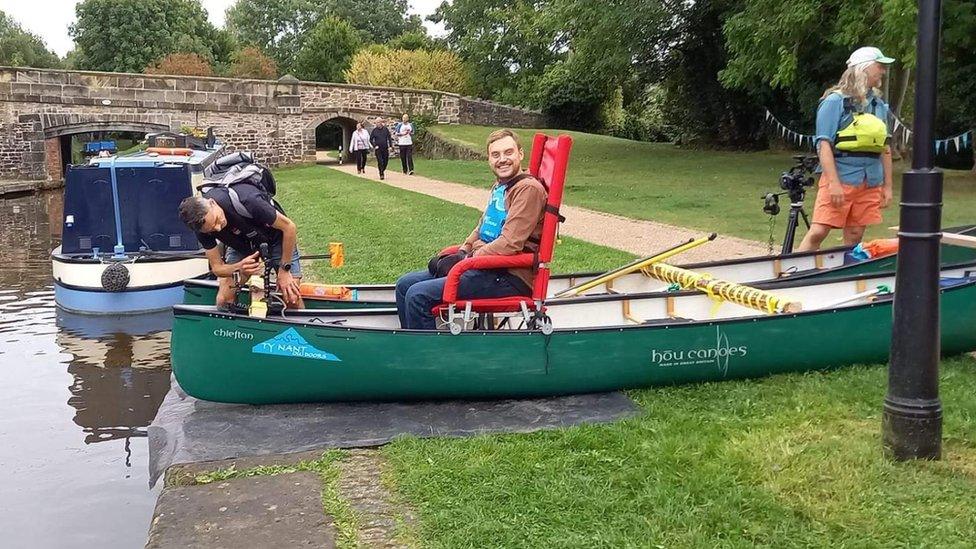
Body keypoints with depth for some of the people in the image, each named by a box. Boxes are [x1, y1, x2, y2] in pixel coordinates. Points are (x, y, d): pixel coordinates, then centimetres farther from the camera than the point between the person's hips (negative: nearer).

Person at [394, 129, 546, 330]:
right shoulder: (499, 186, 16)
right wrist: (462, 252, 6)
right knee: (404, 285, 9)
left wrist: (465, 260, -12)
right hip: (485, 266, 10)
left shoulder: (529, 188, -13)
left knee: (418, 296, -21)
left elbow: (510, 244, -21)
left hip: (509, 276, -10)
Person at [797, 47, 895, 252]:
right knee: (818, 232, -12)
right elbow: (824, 144, -12)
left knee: (854, 238, 6)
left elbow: (885, 147, 19)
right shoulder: (836, 101, -5)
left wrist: (887, 186, 15)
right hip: (840, 179, -6)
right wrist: (834, 183, -19)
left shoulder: (879, 105, 15)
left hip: (870, 184, 6)